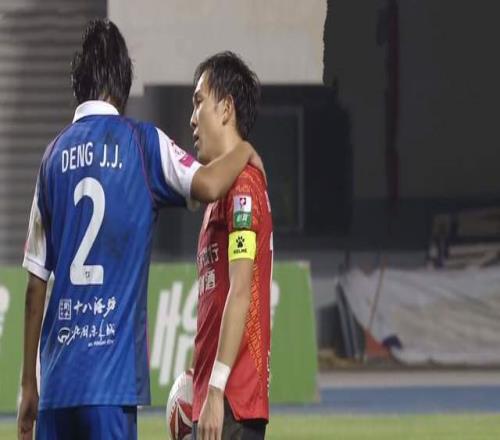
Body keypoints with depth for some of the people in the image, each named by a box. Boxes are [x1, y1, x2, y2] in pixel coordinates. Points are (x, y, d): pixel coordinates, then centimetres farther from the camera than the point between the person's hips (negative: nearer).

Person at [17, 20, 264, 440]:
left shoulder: (55, 154, 11)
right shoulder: (141, 141, 1)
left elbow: (36, 282, 11)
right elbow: (206, 185, -16)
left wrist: (29, 384, 17)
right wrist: (244, 151, 7)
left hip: (57, 373, 4)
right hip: (111, 373, -4)